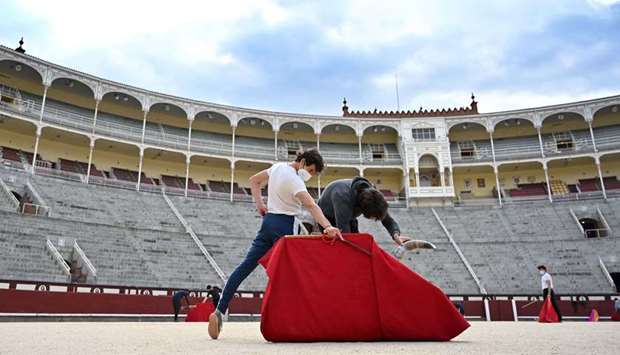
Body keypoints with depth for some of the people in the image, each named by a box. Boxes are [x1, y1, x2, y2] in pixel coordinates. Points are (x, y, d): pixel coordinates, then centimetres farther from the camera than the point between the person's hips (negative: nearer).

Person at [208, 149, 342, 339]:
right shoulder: (294, 180, -18)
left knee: (246, 266, 2)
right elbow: (311, 205, -33)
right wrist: (327, 227, -44)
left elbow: (254, 181, 19)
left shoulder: (278, 166, 9)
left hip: (268, 220, 8)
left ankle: (219, 311, -1)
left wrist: (259, 204, 13)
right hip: (284, 226, -8)